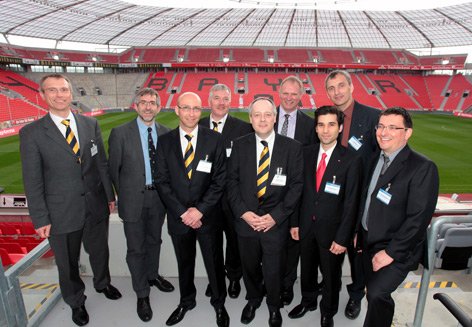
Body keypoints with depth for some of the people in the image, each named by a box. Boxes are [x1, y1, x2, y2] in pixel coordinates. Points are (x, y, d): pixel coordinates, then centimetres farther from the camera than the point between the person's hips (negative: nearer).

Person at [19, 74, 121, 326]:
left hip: (97, 206, 3)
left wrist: (110, 195, 7)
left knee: (99, 251, 23)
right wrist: (40, 219, -7)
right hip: (62, 213, -2)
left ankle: (102, 283, 53)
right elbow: (32, 181, -8)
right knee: (68, 264, 17)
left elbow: (102, 163, 5)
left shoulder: (91, 124, 0)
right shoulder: (31, 133, -9)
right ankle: (76, 302, 44)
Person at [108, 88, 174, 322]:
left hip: (158, 198, 3)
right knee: (136, 248, 8)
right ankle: (142, 294, 27)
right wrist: (123, 195, 0)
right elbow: (114, 168, -3)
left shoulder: (166, 133, -1)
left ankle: (152, 275, 47)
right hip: (133, 200, -3)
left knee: (154, 241, 22)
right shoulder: (120, 133, -10)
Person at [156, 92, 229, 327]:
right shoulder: (165, 141, -2)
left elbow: (219, 179, -7)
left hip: (207, 215, -1)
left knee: (213, 263, 13)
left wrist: (200, 209, -14)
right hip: (178, 216, 2)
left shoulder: (214, 139, -6)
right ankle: (186, 301, 45)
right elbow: (162, 181, -3)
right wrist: (182, 212, -10)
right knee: (184, 263, 20)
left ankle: (219, 303, 39)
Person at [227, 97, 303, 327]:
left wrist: (275, 216, -13)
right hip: (245, 219, 2)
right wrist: (243, 212, -10)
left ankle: (274, 306, 44)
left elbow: (296, 185, -7)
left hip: (275, 222, -1)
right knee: (249, 267, 20)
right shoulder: (239, 145, -1)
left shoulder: (292, 147, -7)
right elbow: (232, 181, 0)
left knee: (273, 270, 13)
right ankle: (253, 300, 50)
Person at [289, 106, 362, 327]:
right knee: (307, 269, 22)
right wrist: (295, 222, 2)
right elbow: (300, 189, 2)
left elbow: (351, 203, -12)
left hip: (331, 228, -3)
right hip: (306, 225, 3)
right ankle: (308, 301, 49)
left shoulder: (351, 161, -13)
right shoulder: (306, 153, -2)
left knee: (331, 274, 17)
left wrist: (342, 238, -13)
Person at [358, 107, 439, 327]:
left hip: (397, 250, -6)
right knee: (374, 294, 16)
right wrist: (358, 231, 6)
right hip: (368, 243, 6)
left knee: (377, 293, -20)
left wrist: (391, 253, -18)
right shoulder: (376, 160, 4)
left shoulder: (423, 168, -17)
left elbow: (419, 218, -20)